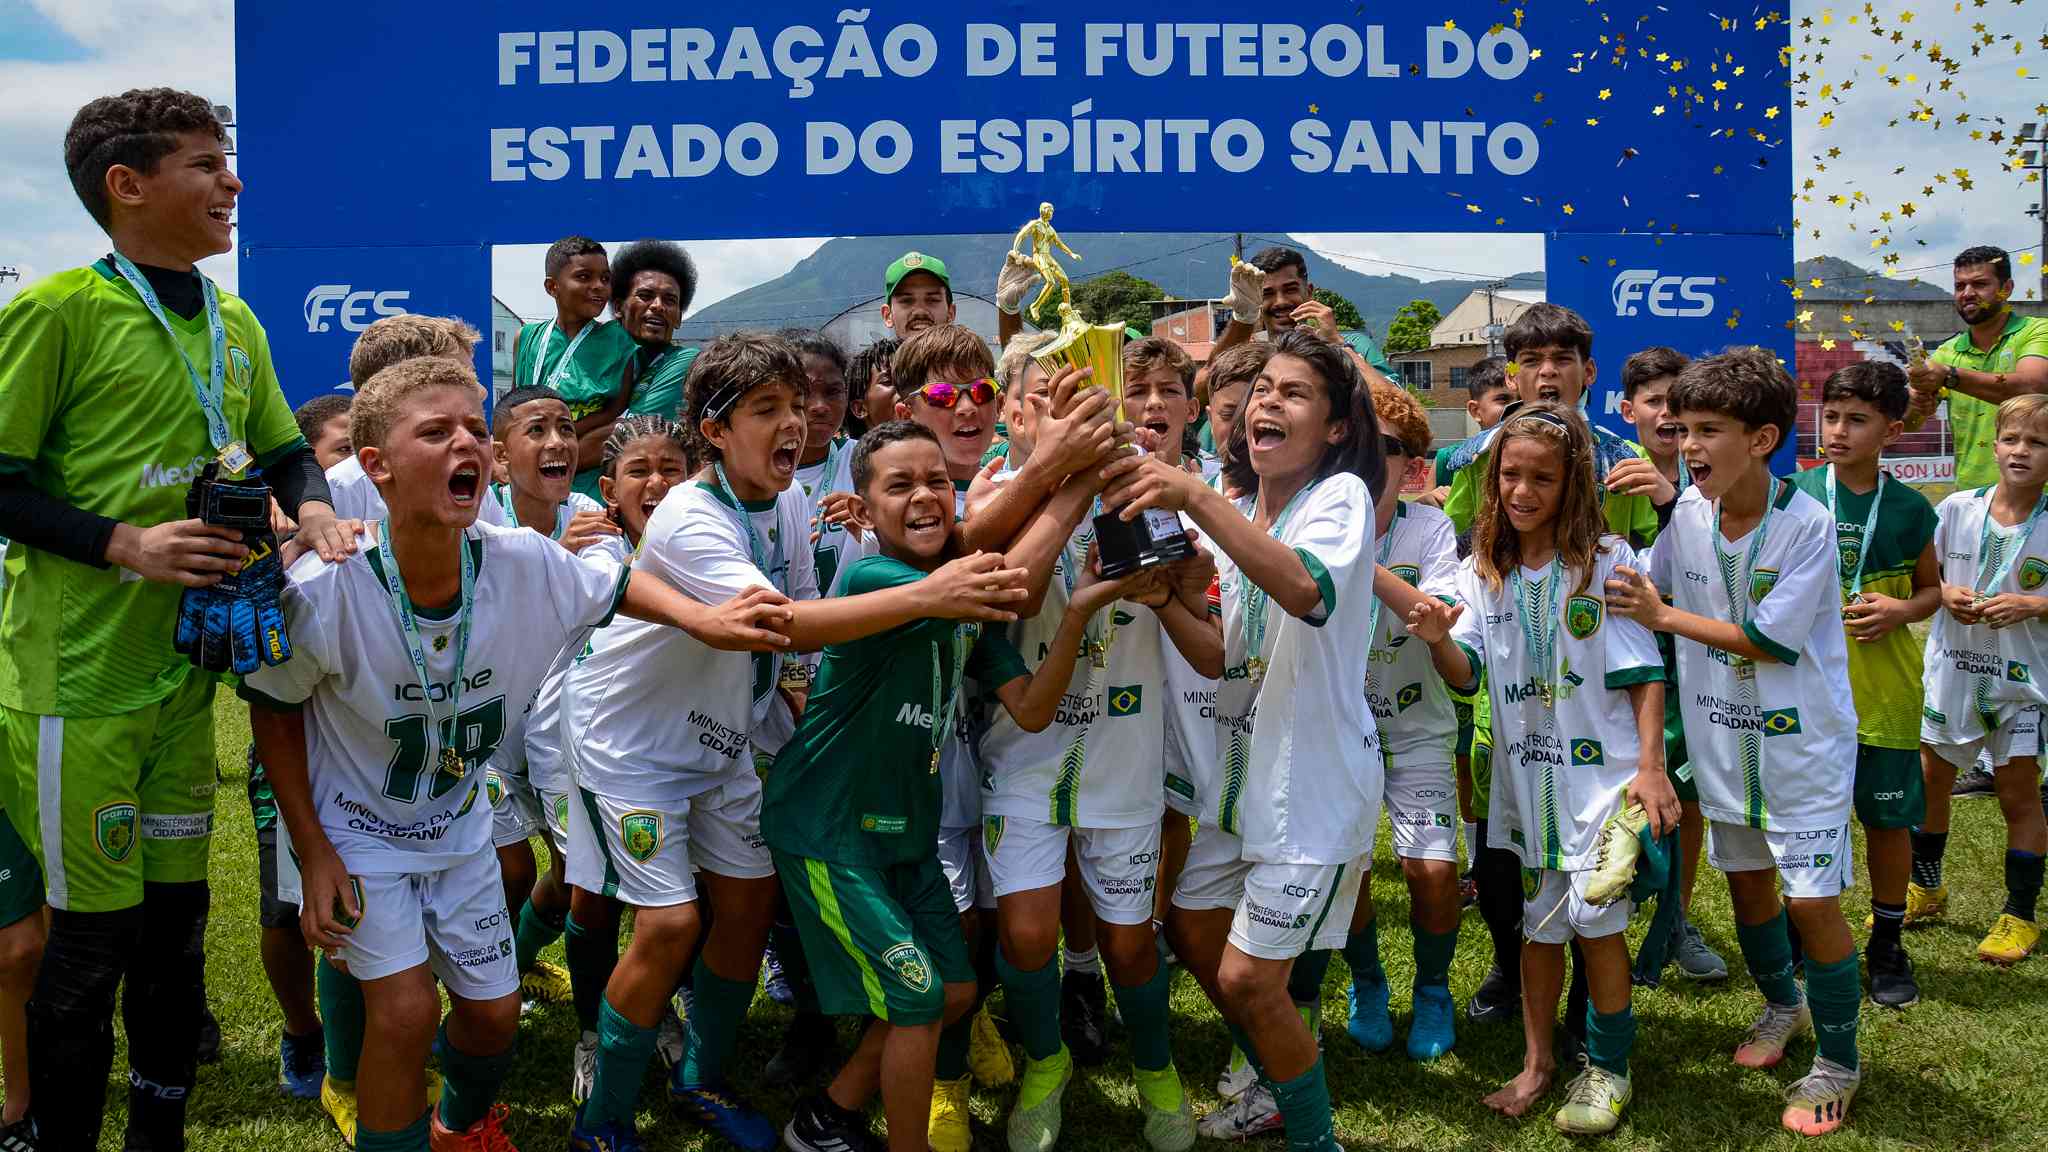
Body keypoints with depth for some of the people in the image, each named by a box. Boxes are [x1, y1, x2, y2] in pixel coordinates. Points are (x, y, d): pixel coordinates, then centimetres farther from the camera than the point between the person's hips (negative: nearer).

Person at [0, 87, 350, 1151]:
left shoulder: (234, 326, 10)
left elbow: (285, 451, 19)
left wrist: (312, 506, -2)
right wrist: (124, 545, -20)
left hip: (183, 667, 6)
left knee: (177, 917, 13)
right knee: (92, 935, 2)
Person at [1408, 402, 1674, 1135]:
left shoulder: (1605, 561, -9)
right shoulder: (1483, 571, 4)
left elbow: (1644, 672, -7)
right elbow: (1468, 674, 1)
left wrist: (1651, 766, -12)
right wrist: (1439, 641, -21)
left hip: (1600, 770, -4)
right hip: (1525, 772, 4)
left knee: (1594, 915, -5)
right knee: (1537, 920, 13)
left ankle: (1608, 1068, 15)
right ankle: (1537, 1062, 26)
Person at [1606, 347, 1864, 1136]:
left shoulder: (1807, 524, -21)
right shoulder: (1687, 510, -5)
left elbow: (1772, 640, -21)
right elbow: (1643, 591, 9)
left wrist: (1665, 617, -19)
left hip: (1801, 739, -5)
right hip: (1724, 736, 5)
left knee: (1813, 899, -2)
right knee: (1747, 879, 19)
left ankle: (1837, 1059, 18)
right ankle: (1782, 1006, 44)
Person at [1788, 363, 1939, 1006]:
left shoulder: (1909, 510, -1)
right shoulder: (1794, 496, -3)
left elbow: (1932, 590, 10)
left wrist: (1902, 609, -9)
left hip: (1883, 693, 0)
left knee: (1888, 820, 8)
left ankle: (1887, 946, 25)